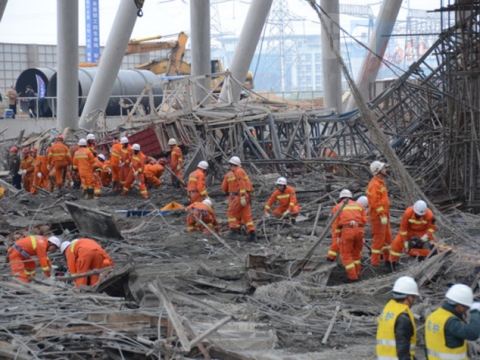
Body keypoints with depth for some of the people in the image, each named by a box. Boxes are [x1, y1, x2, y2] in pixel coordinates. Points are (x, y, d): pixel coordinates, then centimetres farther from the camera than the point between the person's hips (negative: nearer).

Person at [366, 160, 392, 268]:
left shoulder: (381, 182, 15)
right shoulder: (375, 184, -18)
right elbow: (375, 202, -24)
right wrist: (382, 216, -24)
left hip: (384, 215, 10)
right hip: (378, 216, -10)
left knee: (387, 237, 16)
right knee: (379, 239, -6)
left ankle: (387, 260, 27)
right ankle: (375, 263, 0)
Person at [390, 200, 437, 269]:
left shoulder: (429, 215, -29)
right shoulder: (408, 213, -31)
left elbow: (432, 227, -15)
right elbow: (403, 227, -20)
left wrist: (425, 237, -30)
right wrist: (405, 241, -16)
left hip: (423, 231, 0)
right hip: (409, 230, 0)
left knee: (430, 245, -16)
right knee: (397, 242, -16)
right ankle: (393, 262, -4)